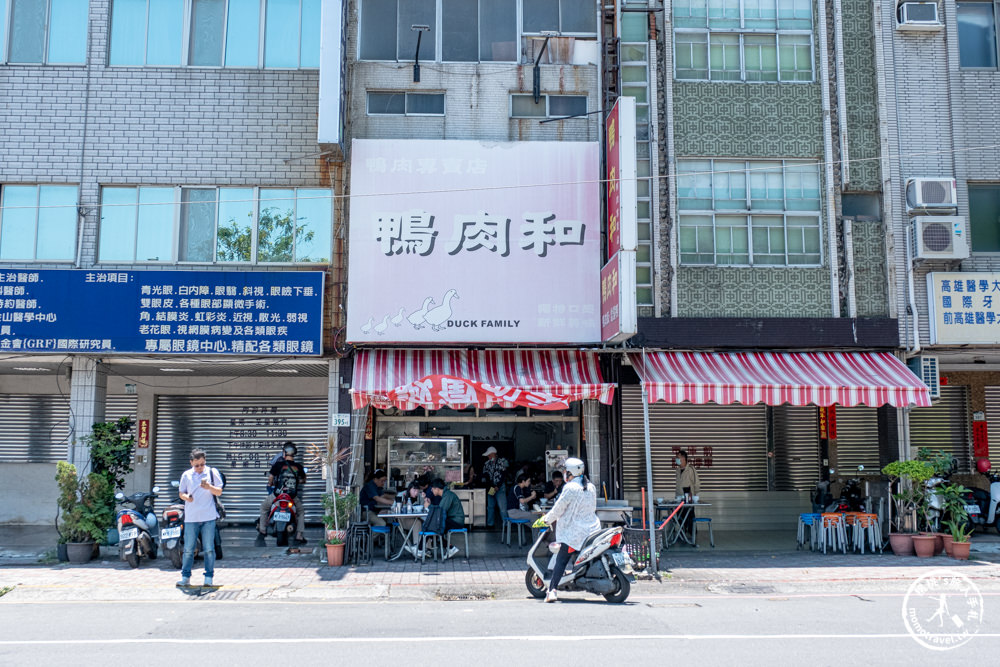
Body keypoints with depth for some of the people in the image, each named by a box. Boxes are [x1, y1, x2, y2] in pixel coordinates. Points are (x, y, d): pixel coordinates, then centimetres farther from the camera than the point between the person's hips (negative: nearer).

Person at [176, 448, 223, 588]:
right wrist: (186, 497, -9)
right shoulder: (186, 475, 9)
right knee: (188, 549, 3)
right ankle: (185, 577, 12)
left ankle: (209, 578, 9)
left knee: (209, 549, 1)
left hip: (208, 517, -1)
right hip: (191, 517, 2)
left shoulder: (212, 472, 4)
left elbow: (219, 492, 3)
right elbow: (181, 493, 14)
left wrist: (209, 487, -17)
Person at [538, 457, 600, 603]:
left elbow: (559, 507, -9)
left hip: (573, 533, -6)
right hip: (593, 529, 6)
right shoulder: (591, 487, 11)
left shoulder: (570, 488, -10)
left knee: (561, 561, -7)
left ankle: (552, 590, -16)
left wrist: (547, 519, 7)